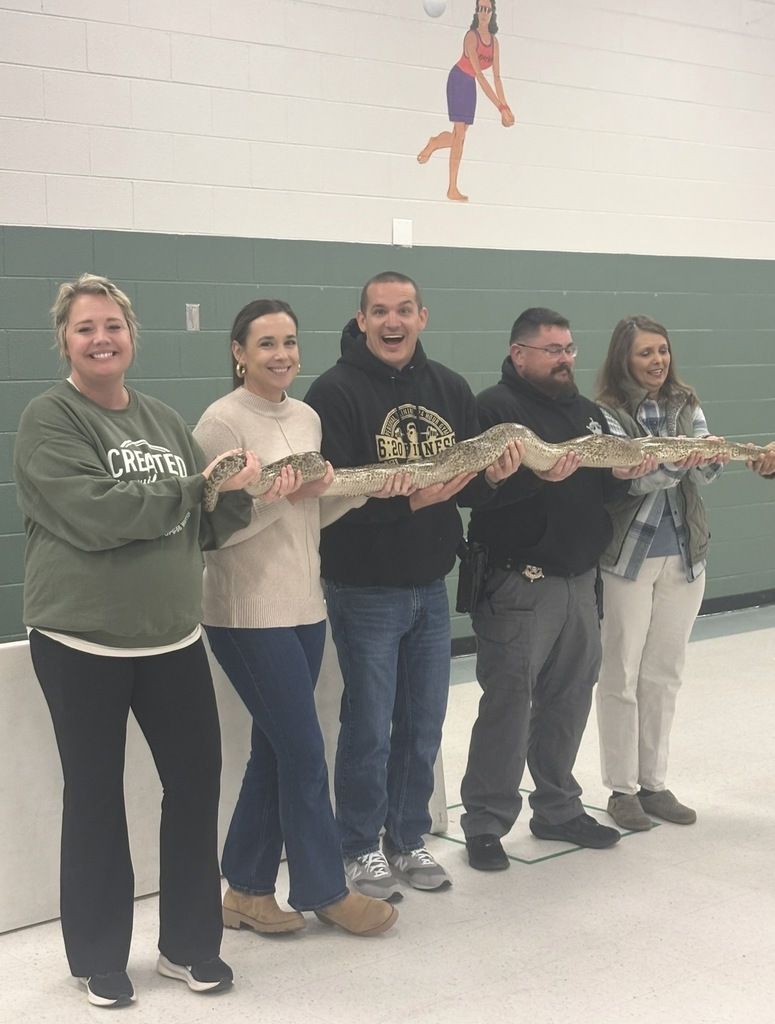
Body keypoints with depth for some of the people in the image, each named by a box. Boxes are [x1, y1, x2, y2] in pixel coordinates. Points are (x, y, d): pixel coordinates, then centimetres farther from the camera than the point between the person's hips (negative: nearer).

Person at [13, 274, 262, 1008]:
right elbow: (97, 515, -21)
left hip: (172, 638, 5)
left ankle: (190, 944, 25)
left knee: (196, 782, 8)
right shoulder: (49, 419, -8)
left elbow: (203, 528, 11)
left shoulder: (164, 420, 10)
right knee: (95, 799, 7)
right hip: (81, 644, -5)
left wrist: (238, 493, -9)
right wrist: (193, 487, -15)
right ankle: (99, 958, 24)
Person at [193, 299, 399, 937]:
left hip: (304, 607, 8)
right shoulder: (223, 422, -12)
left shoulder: (307, 418, 10)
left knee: (275, 753, 12)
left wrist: (359, 490, -1)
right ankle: (325, 891, 14)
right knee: (305, 754, -2)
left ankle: (246, 891, 23)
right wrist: (282, 497, -24)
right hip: (249, 614, -7)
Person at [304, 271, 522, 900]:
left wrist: (493, 476, -14)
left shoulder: (450, 389, 6)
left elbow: (469, 482, 8)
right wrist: (411, 499, -29)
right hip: (365, 589, -5)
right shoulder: (336, 392, -12)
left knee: (423, 725, 14)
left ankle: (409, 839, 30)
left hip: (431, 587, 5)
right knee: (369, 728, 4)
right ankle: (361, 848, 21)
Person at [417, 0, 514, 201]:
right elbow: (479, 73, -27)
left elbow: (496, 77, 1)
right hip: (458, 80, -7)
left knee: (460, 134, 6)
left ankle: (433, 144, 39)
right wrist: (500, 106, -31)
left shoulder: (493, 41, 0)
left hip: (470, 84, 7)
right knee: (460, 133, -12)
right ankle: (453, 188, -11)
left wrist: (504, 106, -6)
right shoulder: (471, 36, -21)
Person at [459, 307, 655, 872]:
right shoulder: (496, 407, -7)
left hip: (580, 580, 8)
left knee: (569, 699, 13)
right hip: (520, 583, -7)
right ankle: (486, 823, 6)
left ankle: (557, 808, 27)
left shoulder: (586, 411, 19)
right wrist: (537, 476, -31)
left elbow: (604, 487, 19)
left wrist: (623, 474, -2)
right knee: (509, 704, -4)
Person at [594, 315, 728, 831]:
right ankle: (622, 789, 14)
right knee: (622, 676, 3)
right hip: (628, 557, -4)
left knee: (665, 675, 11)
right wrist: (674, 462, -35)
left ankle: (654, 783, 22)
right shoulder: (609, 413, -8)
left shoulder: (686, 406, 5)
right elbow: (630, 478, -18)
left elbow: (702, 473, -4)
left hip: (685, 556, 4)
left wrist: (712, 459, -26)